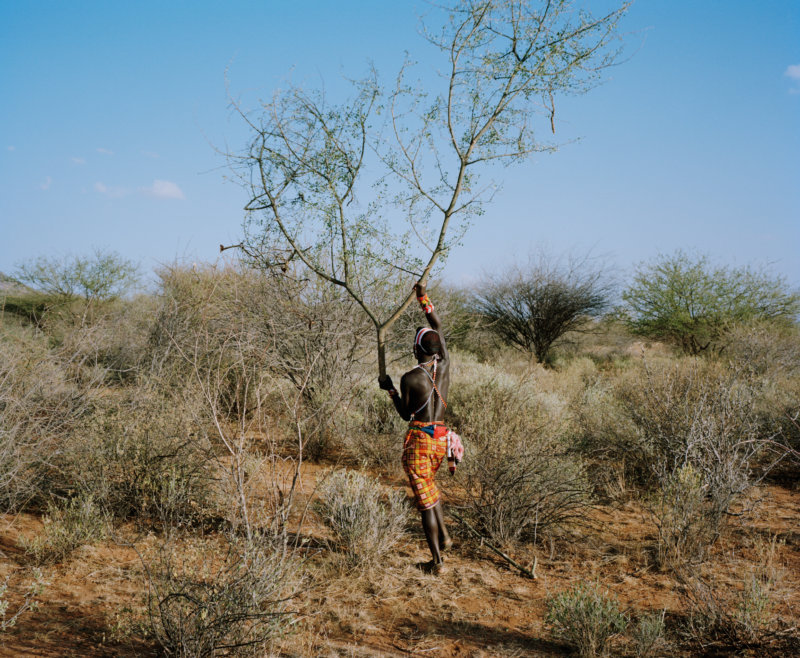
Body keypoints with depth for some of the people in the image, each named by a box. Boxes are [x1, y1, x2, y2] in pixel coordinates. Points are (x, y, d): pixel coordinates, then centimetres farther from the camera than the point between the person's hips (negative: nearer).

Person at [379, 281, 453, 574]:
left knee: (425, 500, 2)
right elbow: (438, 327, 14)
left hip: (418, 440, -5)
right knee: (429, 485, 31)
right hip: (441, 439, 5)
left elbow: (406, 414, 0)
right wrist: (424, 299, 21)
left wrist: (389, 389, 12)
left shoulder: (409, 378, -14)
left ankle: (437, 561, 6)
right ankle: (444, 535, 22)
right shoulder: (444, 365, -1)